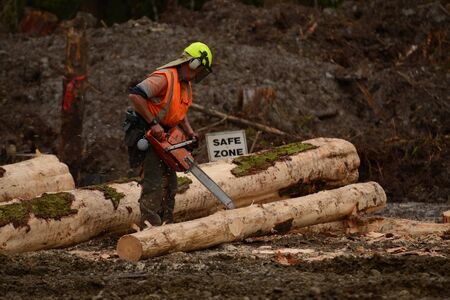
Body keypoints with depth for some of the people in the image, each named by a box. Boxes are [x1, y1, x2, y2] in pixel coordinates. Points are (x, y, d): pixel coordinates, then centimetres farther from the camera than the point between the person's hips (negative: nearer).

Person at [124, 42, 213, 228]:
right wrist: (153, 123, -29)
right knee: (154, 184, -15)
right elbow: (135, 95, -32)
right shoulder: (164, 78, -21)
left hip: (164, 136, 10)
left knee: (169, 184, 13)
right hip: (147, 135, -10)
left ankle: (166, 226, 19)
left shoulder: (185, 85, 11)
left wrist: (189, 132, 8)